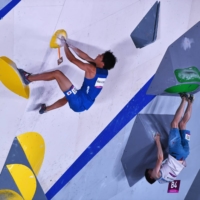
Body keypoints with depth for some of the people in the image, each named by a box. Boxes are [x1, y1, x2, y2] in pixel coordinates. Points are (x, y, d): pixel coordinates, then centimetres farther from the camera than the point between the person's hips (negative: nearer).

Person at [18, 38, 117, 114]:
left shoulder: (91, 69, -17)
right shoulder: (103, 71, 5)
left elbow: (72, 59, -10)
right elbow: (86, 57, 13)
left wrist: (65, 45, 4)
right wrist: (71, 46, 14)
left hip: (78, 103, -9)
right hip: (84, 105, 9)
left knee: (57, 73, -7)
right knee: (67, 98, 44)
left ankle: (28, 78, 6)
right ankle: (46, 109, 61)